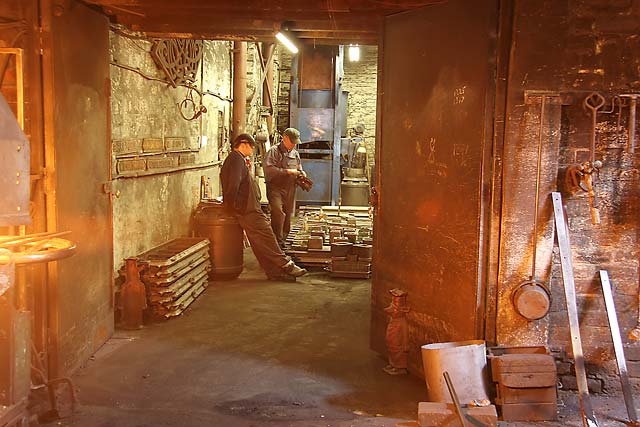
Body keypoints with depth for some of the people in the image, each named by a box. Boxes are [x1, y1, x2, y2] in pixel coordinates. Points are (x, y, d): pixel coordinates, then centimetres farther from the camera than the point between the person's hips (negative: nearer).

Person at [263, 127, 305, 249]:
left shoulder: (295, 153, 20)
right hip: (276, 188, -7)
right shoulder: (274, 151, -3)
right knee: (278, 212, -21)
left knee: (288, 214, 7)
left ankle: (282, 241, 19)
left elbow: (299, 169, 33)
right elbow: (268, 169, -17)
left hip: (290, 190, 7)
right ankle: (277, 242, -16)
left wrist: (302, 173, 8)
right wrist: (287, 171, -17)